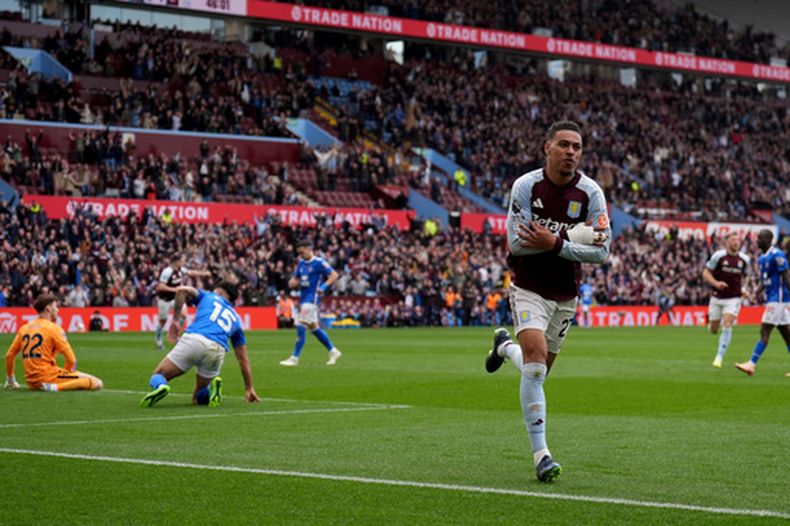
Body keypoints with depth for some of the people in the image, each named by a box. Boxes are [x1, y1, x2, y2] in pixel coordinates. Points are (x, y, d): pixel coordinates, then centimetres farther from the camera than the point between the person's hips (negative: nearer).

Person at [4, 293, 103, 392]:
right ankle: (56, 387, -25)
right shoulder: (53, 328, -8)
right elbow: (72, 360, -11)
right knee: (97, 383, -16)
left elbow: (9, 355, 14)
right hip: (49, 376, -8)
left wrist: (10, 380, 28)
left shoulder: (24, 328, 10)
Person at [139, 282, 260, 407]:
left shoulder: (208, 296, 27)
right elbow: (243, 359, 33)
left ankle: (160, 386, -28)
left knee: (158, 376, 11)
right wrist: (249, 388, 40)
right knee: (199, 398, 23)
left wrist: (176, 320, 12)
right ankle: (213, 387, -13)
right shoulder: (235, 318, 32)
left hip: (193, 339, -3)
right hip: (217, 350, 3)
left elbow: (182, 290, 6)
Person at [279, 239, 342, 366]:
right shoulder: (301, 263, 13)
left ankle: (294, 358, -11)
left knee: (301, 326, -14)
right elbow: (296, 279, 21)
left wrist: (324, 286, -22)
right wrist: (292, 282, -2)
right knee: (313, 327, 14)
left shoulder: (319, 263, -10)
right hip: (303, 298, 9)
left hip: (312, 298, -9)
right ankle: (333, 351, 26)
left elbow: (334, 275, -10)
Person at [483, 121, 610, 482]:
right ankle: (541, 454, -17)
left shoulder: (590, 193, -9)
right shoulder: (525, 186, -12)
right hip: (528, 288, -3)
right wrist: (575, 238, -22)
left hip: (565, 294, 3)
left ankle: (505, 346, 51)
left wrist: (555, 243, -26)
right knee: (535, 364, -21)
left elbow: (602, 251, -13)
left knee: (539, 370, 15)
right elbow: (516, 242, -17)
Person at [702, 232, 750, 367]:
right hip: (717, 298, -1)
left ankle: (719, 357, -10)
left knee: (727, 326, -17)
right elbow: (705, 273, -7)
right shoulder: (718, 256, -9)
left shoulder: (744, 259, 0)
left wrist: (741, 289, 7)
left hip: (733, 298, 1)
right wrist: (716, 283, -24)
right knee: (714, 330, 6)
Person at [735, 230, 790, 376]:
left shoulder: (777, 255, -14)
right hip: (771, 298, 9)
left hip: (778, 299, -9)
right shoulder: (761, 258, 14)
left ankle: (751, 364, -12)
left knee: (764, 332, -11)